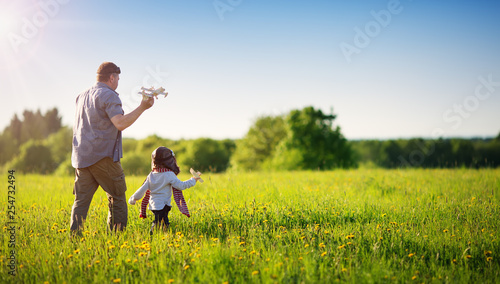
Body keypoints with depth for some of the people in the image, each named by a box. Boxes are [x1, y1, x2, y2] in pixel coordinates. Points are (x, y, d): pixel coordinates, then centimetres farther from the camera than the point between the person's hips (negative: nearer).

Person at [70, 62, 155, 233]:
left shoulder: (82, 96, 20)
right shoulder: (108, 96, -8)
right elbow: (120, 124, -21)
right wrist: (142, 107, -17)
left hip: (81, 156, 7)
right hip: (102, 155, -7)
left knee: (81, 200, 5)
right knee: (117, 197, 4)